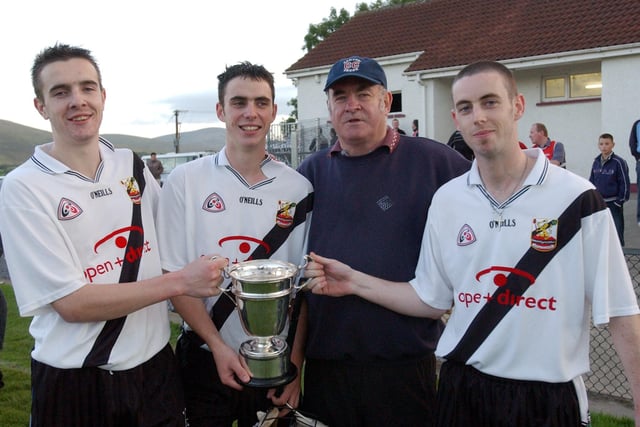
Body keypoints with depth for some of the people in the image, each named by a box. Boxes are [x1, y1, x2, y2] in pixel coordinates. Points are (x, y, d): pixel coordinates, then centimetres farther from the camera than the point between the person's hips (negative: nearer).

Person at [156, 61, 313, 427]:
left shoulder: (298, 188, -2)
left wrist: (295, 364, -2)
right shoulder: (185, 181, -5)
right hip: (206, 359, -1)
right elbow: (174, 274, -5)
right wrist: (218, 345, -12)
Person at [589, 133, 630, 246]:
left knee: (616, 230, 1)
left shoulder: (619, 162, -12)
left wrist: (621, 201, -10)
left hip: (613, 203, -5)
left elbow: (625, 183, -10)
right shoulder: (596, 162, 4)